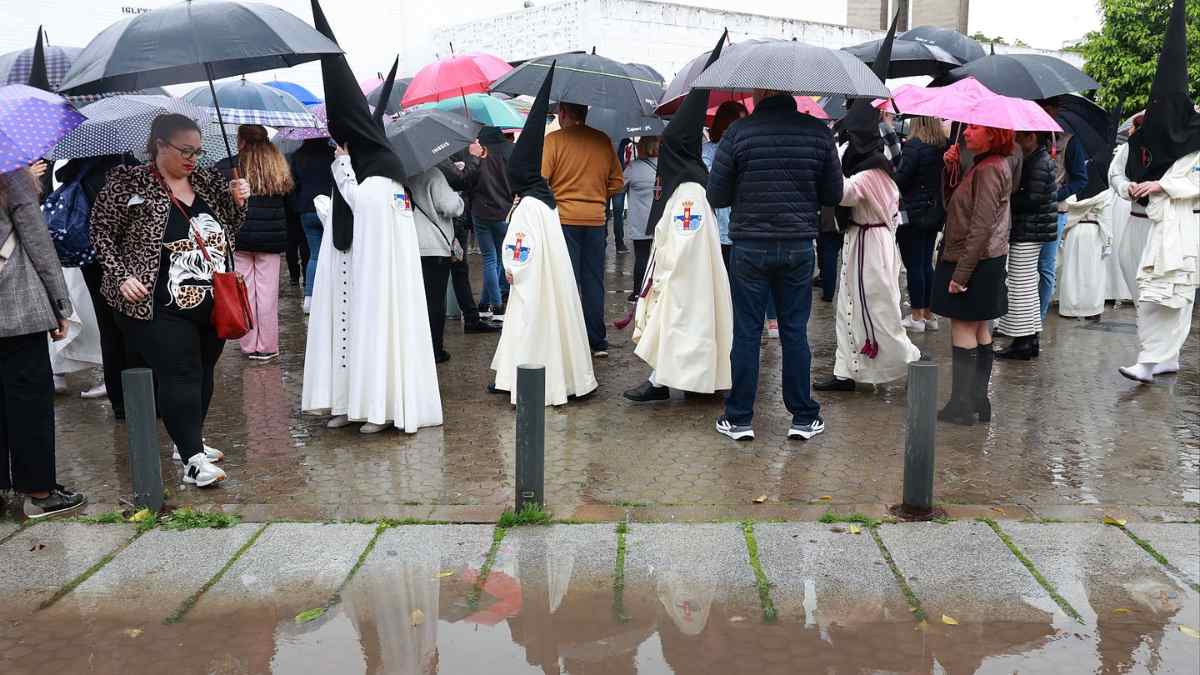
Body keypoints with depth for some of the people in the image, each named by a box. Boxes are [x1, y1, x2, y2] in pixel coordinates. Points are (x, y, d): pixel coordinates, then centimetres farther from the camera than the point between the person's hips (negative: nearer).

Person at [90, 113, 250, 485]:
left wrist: (237, 200, -1)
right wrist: (121, 276, -12)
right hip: (162, 310, -6)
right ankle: (193, 460, -5)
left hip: (212, 305, 6)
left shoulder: (207, 181, 8)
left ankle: (189, 440, 30)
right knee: (181, 375, -9)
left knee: (204, 373, 14)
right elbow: (102, 233, -1)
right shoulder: (129, 184, -6)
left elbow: (230, 230, 17)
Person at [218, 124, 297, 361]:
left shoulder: (225, 168, -4)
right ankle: (267, 347, 11)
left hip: (237, 239, -2)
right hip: (271, 240, 2)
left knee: (244, 293, 6)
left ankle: (249, 346, 13)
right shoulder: (280, 169, 6)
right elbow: (292, 210, 12)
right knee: (268, 293, 5)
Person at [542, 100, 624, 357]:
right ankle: (598, 343, 16)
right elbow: (617, 182, 8)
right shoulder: (603, 141, 6)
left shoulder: (553, 139, -7)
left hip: (564, 219, -3)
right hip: (596, 220, 4)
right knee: (594, 282, 11)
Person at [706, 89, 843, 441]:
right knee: (795, 332, 10)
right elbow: (833, 195, 5)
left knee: (746, 333, 6)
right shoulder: (819, 132, -1)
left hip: (749, 247, -2)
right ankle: (804, 418, 16)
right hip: (799, 247, 2)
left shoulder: (737, 133, -8)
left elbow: (716, 197, -5)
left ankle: (739, 418, 13)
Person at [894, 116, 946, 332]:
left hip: (912, 214, -7)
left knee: (913, 265, 0)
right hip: (935, 212, 7)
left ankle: (917, 317, 6)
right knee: (926, 263, 15)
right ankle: (929, 315, 21)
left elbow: (901, 180, -16)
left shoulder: (914, 146, -17)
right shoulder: (944, 145, 4)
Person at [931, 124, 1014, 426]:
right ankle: (979, 401, 21)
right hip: (989, 259, 10)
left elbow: (981, 227, -22)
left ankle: (962, 406, -1)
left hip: (975, 261, -10)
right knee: (979, 329, 13)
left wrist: (961, 273, -23)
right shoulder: (991, 164, 15)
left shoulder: (989, 169, -17)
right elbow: (954, 203, 14)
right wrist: (950, 169, -1)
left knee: (963, 327, -5)